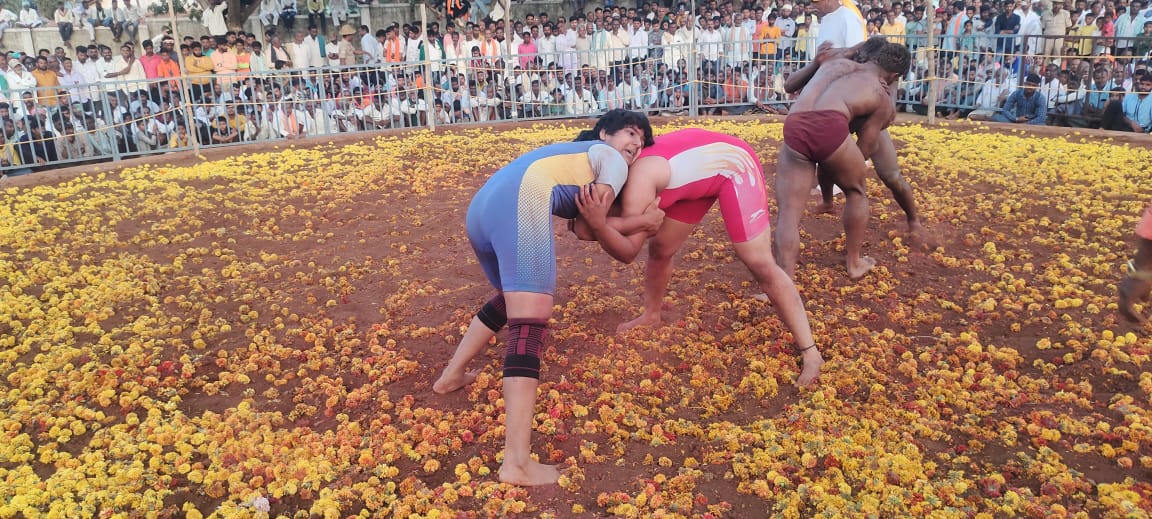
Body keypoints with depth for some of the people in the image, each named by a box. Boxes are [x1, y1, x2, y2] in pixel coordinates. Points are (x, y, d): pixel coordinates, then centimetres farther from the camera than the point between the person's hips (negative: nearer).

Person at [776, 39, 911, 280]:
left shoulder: (837, 63, 36)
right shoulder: (883, 98, 25)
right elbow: (864, 150, 23)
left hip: (794, 128, 3)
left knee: (789, 213, 6)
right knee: (856, 191, 26)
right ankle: (855, 263, 38)